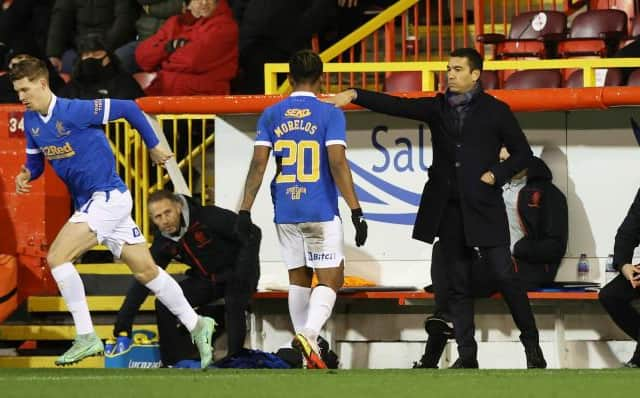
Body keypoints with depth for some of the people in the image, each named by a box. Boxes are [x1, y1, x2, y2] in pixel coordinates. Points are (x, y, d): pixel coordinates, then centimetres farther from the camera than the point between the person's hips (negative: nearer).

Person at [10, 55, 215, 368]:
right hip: (88, 203, 8)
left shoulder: (75, 111, -19)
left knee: (56, 257, -18)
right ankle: (196, 325, 21)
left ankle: (86, 338, -14)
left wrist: (153, 147, -3)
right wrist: (26, 175, -7)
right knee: (146, 271, 12)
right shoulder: (31, 120, 6)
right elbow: (35, 162, 17)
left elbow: (128, 108, -13)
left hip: (108, 197, -8)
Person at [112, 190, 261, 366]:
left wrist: (243, 271, -31)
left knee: (234, 306, -35)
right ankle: (173, 365, 2)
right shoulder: (163, 242, -9)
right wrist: (124, 319, -11)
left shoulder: (209, 217, -28)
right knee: (164, 304, -8)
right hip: (206, 279, 6)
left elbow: (253, 233, -25)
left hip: (239, 272, -6)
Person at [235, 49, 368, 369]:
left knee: (299, 279, 14)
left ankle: (309, 354, 13)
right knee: (331, 280, 0)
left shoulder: (271, 115, 6)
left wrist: (245, 210, 1)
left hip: (285, 212, 4)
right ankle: (309, 334, -25)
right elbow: (337, 163, -13)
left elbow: (258, 164, -1)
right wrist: (356, 210, -13)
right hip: (321, 211, -4)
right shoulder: (330, 114, -4)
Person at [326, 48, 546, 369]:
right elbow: (396, 105, -2)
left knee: (505, 276, -6)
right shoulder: (438, 108, 10)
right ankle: (467, 354, 7)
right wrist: (354, 95, -15)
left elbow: (522, 153, 6)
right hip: (448, 208, 4)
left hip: (483, 207, -4)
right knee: (458, 284, 4)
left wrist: (497, 174, -9)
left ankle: (532, 345, 7)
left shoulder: (495, 111, 2)